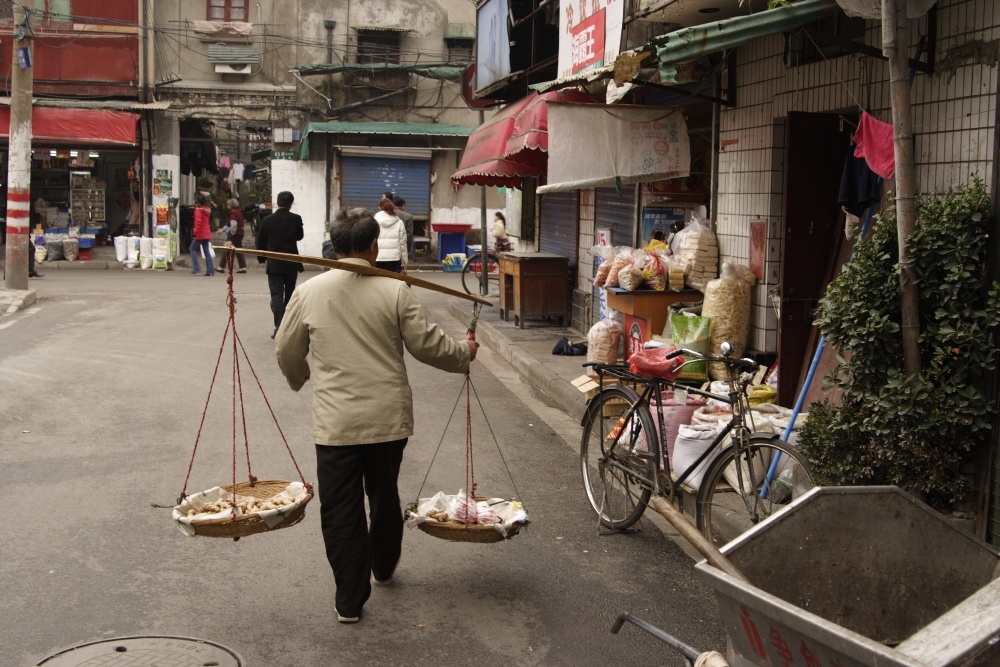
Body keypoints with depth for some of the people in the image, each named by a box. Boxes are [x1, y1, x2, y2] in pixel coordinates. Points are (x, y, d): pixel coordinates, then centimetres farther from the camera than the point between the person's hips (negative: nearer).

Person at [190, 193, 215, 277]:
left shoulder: (198, 210, -13)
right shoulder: (207, 210, 12)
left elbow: (198, 222, -21)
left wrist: (195, 231, -16)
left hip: (200, 234, -7)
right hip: (207, 234, 7)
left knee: (192, 248, 6)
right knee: (207, 251, 7)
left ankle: (196, 267, -2)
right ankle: (210, 270, 3)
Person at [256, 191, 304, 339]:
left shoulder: (267, 220, -5)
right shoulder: (295, 219, -7)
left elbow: (261, 242, 2)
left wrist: (261, 258, 16)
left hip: (274, 264, -1)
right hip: (291, 263, 1)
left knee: (276, 295, -1)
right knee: (289, 294, 15)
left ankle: (279, 326, -13)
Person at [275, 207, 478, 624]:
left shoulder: (308, 293, -2)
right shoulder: (395, 291, -8)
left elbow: (287, 352, 9)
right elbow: (427, 345, -4)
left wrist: (298, 379, 31)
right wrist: (465, 353, 15)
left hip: (335, 421, -1)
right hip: (388, 417, 1)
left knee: (340, 510, 6)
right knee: (385, 496, 22)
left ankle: (350, 601, 11)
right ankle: (383, 567, 43)